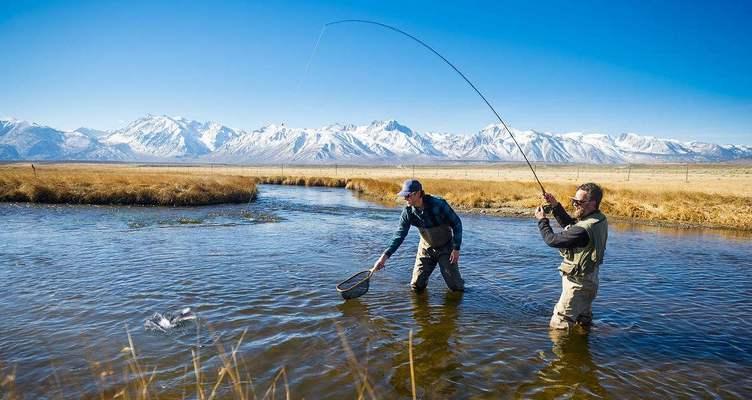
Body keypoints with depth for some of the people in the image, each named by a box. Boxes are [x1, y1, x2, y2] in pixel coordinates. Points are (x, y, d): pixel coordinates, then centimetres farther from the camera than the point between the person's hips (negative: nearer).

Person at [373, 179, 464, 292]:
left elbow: (457, 223, -16)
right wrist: (384, 256, -21)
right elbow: (399, 235, -12)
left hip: (446, 248, -3)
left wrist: (456, 249, -18)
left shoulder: (438, 204, -27)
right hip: (426, 248, 3)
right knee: (417, 286, 2)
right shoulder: (408, 211, -15)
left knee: (456, 287, -3)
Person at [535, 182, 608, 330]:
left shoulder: (583, 230, -33)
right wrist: (556, 205, 1)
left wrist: (542, 220, -6)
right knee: (583, 322, 28)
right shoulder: (600, 219, -4)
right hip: (589, 281, 10)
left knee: (558, 326, -1)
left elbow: (552, 240, -22)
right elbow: (570, 225, 11)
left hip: (577, 284, -10)